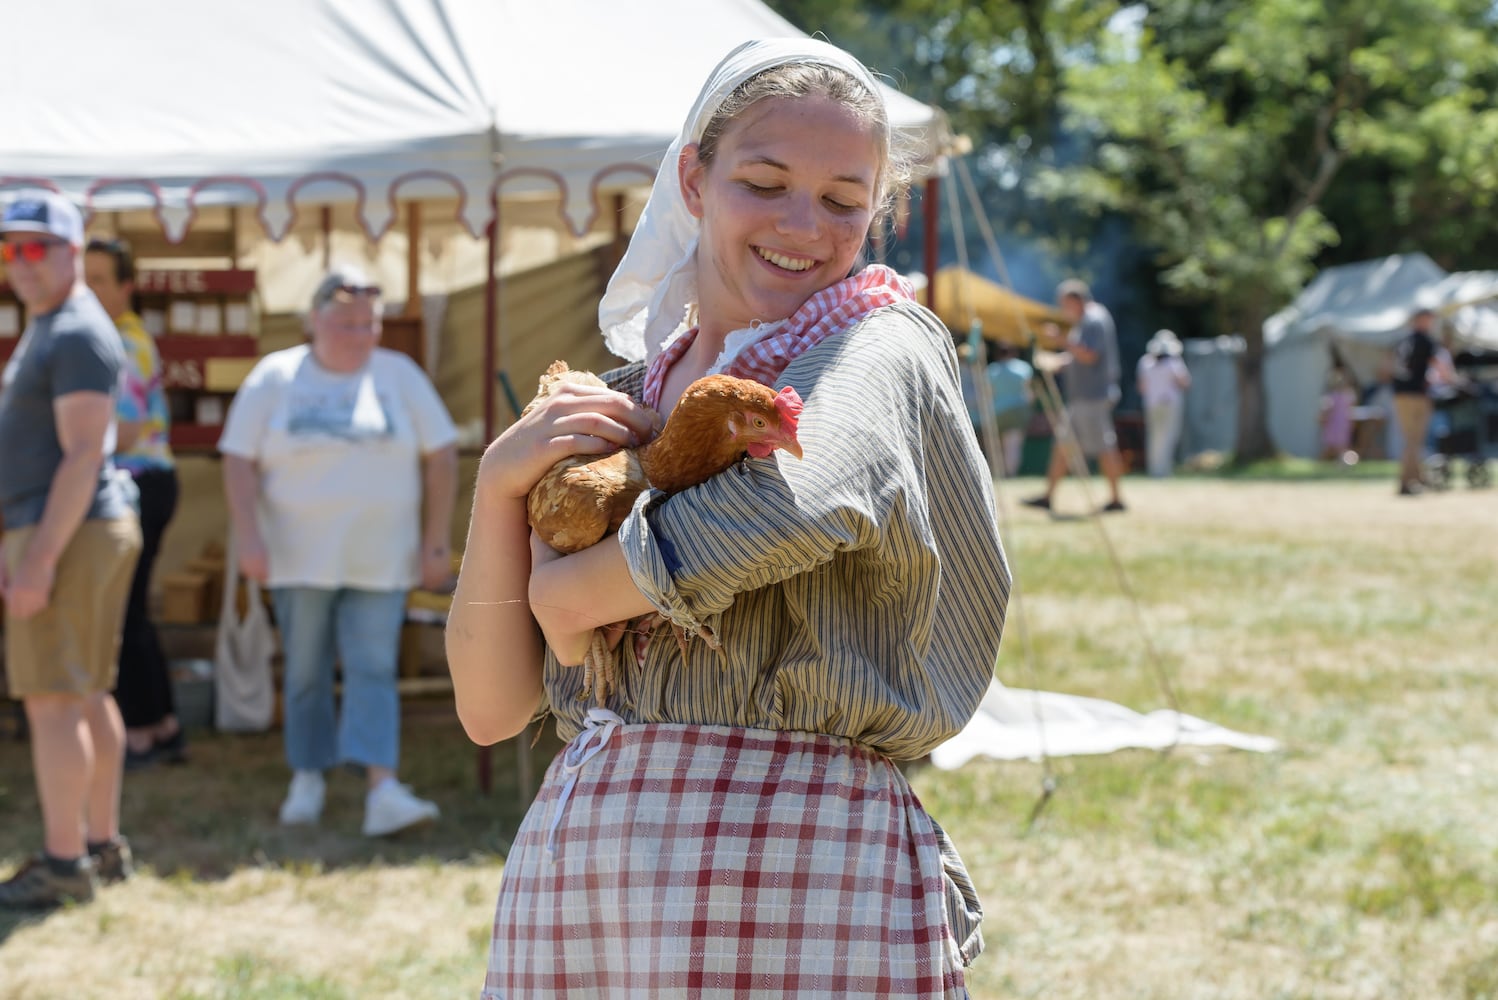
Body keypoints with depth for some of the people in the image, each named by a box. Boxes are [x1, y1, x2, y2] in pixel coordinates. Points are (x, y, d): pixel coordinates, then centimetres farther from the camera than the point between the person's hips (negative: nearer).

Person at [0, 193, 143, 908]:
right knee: (88, 695, 12)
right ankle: (103, 846, 18)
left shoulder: (76, 336, -14)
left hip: (67, 532, -10)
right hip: (91, 531, 10)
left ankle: (63, 864, -8)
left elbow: (83, 455, -21)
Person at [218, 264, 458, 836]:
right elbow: (238, 462, 0)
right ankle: (308, 777, 21)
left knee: (373, 669, -9)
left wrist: (437, 542, 0)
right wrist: (249, 536, -12)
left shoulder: (400, 377, 4)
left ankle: (382, 790, -19)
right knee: (305, 671, 7)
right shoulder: (274, 379, 2)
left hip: (378, 559, 0)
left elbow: (442, 457, 4)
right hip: (299, 557, 0)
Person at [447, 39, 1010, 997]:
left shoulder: (884, 350, -2)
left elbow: (801, 501, -26)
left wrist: (569, 591, -9)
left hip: (798, 881, -5)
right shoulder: (617, 406, 13)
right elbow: (492, 708, 9)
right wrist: (501, 483, -5)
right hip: (566, 874, 5)